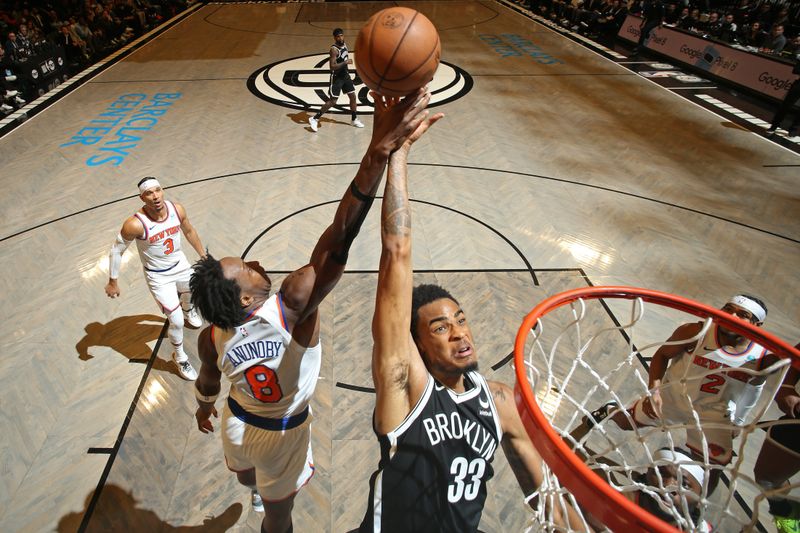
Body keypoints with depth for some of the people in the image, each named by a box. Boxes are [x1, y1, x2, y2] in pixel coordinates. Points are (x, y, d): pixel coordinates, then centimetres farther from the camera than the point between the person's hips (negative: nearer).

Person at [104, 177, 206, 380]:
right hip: (158, 276, -5)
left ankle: (188, 310, 71)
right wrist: (112, 282, -9)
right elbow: (116, 251, -16)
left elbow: (189, 231, 2)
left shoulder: (177, 209, -18)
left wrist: (203, 255, 11)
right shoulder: (135, 224, -32)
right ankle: (179, 357, 23)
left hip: (180, 264, 5)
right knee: (177, 321, -6)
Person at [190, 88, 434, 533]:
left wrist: (204, 409, 22)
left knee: (248, 477, 38)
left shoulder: (213, 338, -25)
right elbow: (336, 245, -56)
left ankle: (259, 493, 73)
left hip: (237, 423, 5)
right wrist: (380, 152, -64)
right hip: (281, 434, -5)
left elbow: (209, 384, -3)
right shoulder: (292, 305, -41)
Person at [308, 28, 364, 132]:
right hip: (336, 77, -8)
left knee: (353, 96, 10)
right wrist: (345, 62, -31)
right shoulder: (334, 49, -21)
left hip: (345, 75, 8)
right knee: (332, 101, -8)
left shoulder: (344, 45, 5)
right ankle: (314, 119, -1)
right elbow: (332, 67, -28)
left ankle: (354, 119, 26)